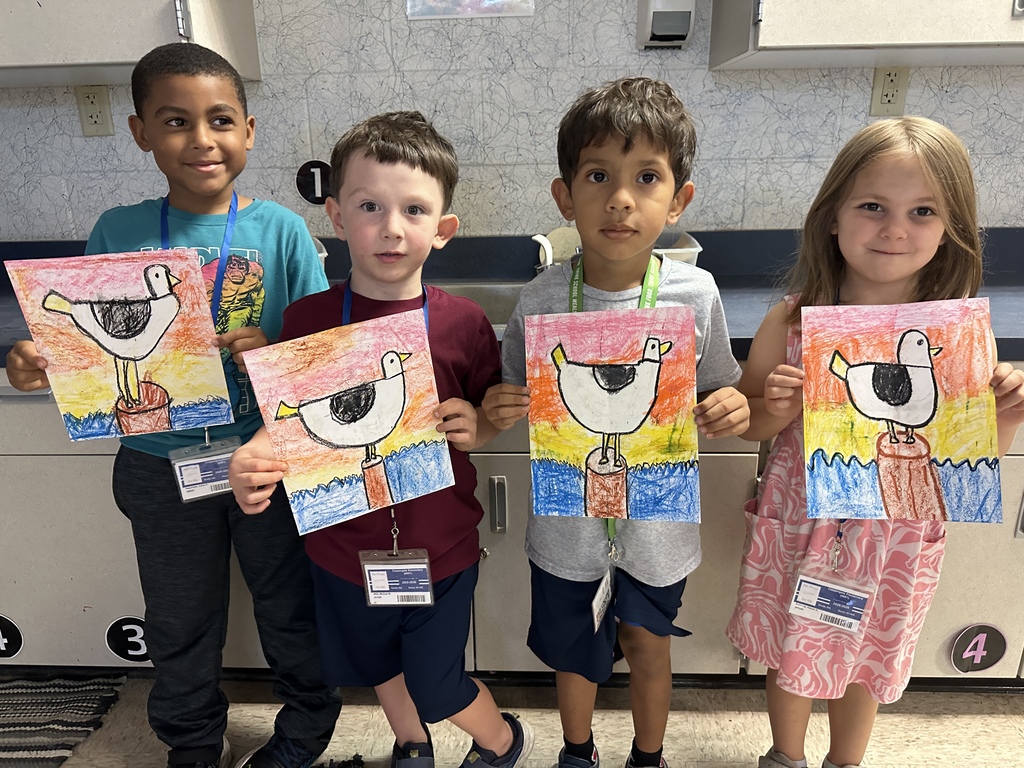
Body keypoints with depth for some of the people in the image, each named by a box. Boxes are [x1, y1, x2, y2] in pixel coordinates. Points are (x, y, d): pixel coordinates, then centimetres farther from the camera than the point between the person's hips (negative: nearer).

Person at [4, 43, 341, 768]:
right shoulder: (117, 233, -3)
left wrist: (275, 353, -27)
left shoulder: (281, 230, -9)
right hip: (161, 465, 2)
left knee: (290, 605, 17)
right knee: (180, 627, 20)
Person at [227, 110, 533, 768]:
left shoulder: (463, 323, -14)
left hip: (441, 548, -2)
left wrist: (475, 428, -23)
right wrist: (254, 461, -24)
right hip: (345, 545, 3)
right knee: (380, 665, 27)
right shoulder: (308, 319, -11)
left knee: (437, 686, 13)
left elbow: (492, 421, -2)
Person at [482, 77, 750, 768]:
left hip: (658, 522, 0)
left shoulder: (695, 295, -14)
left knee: (648, 646, 23)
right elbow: (516, 404, -2)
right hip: (568, 522, 0)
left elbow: (717, 390, 0)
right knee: (573, 652, 23)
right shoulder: (541, 300, -15)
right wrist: (499, 413, -24)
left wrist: (730, 410, -22)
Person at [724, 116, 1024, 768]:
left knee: (868, 659, 23)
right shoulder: (793, 323, -15)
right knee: (791, 652, 19)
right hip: (799, 525, 0)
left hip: (896, 537, 1)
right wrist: (777, 410, -24)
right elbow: (748, 425, -3)